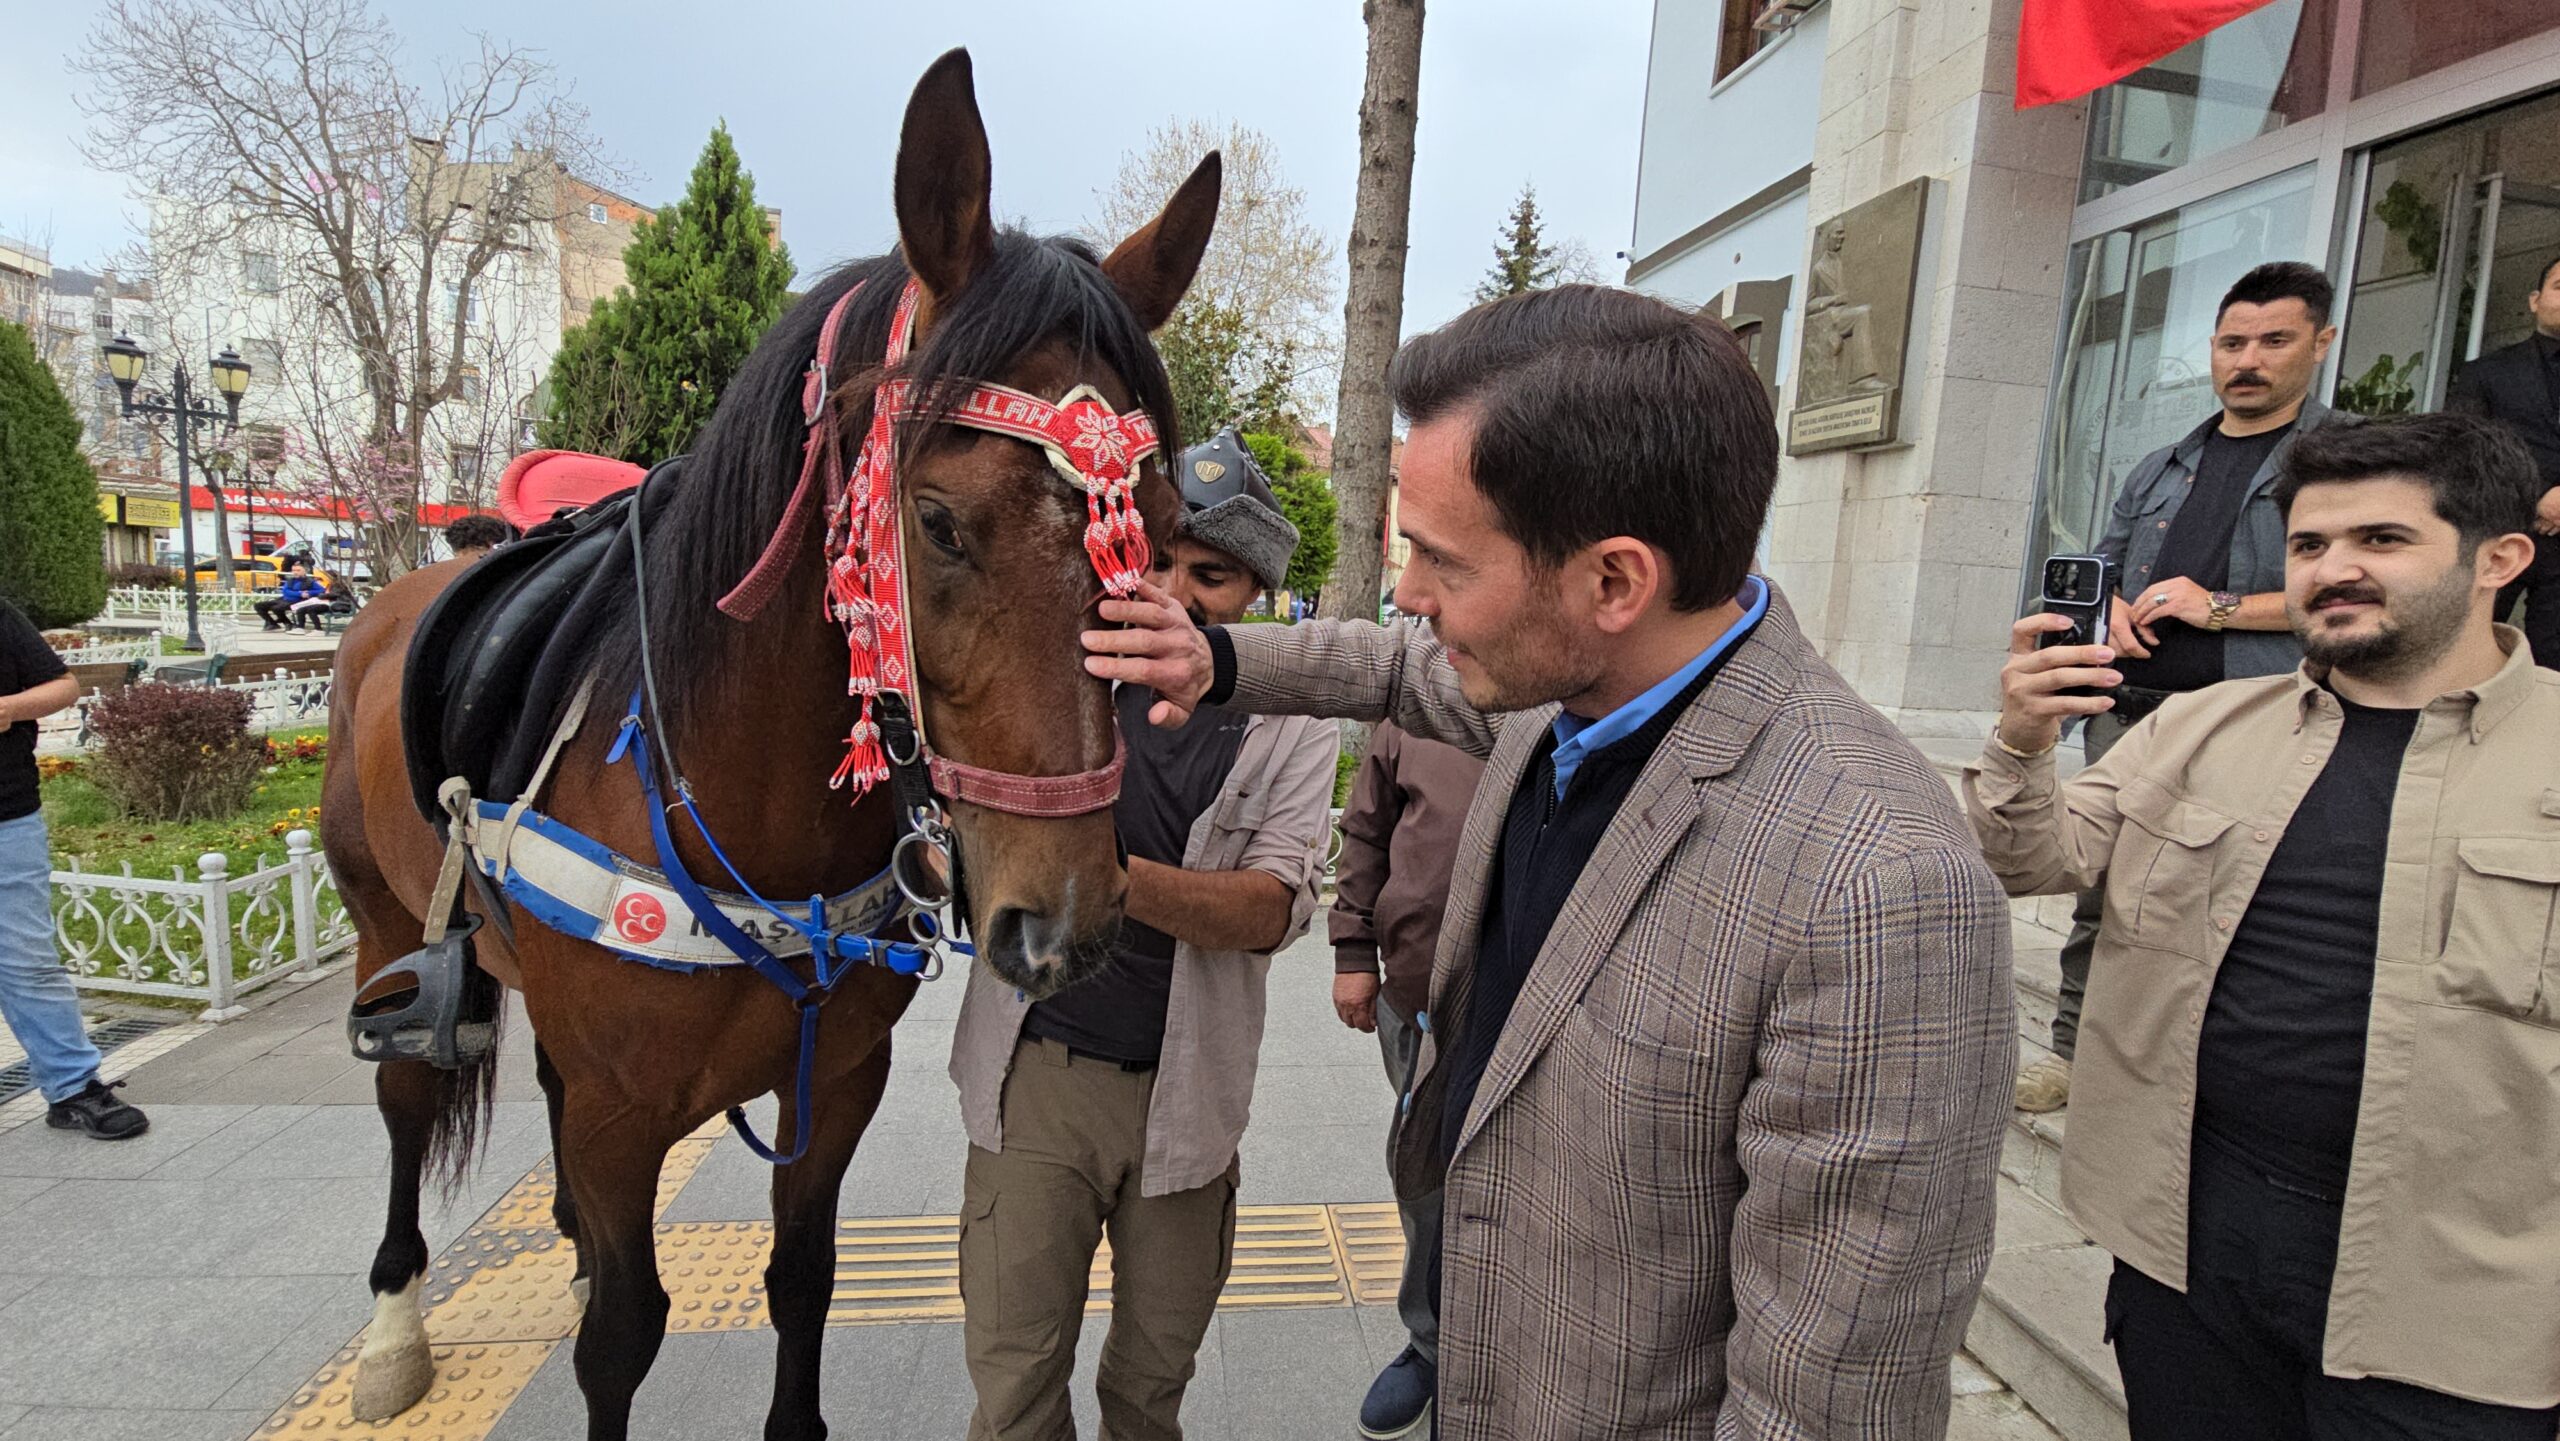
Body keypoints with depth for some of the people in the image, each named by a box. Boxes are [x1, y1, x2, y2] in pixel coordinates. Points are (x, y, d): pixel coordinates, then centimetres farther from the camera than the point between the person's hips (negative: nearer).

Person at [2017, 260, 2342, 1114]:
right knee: (2100, 892, 9)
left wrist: (2223, 608, -13)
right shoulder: (2159, 471, 20)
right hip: (2130, 714, 5)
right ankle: (2074, 1052, 20)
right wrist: (2115, 611, 3)